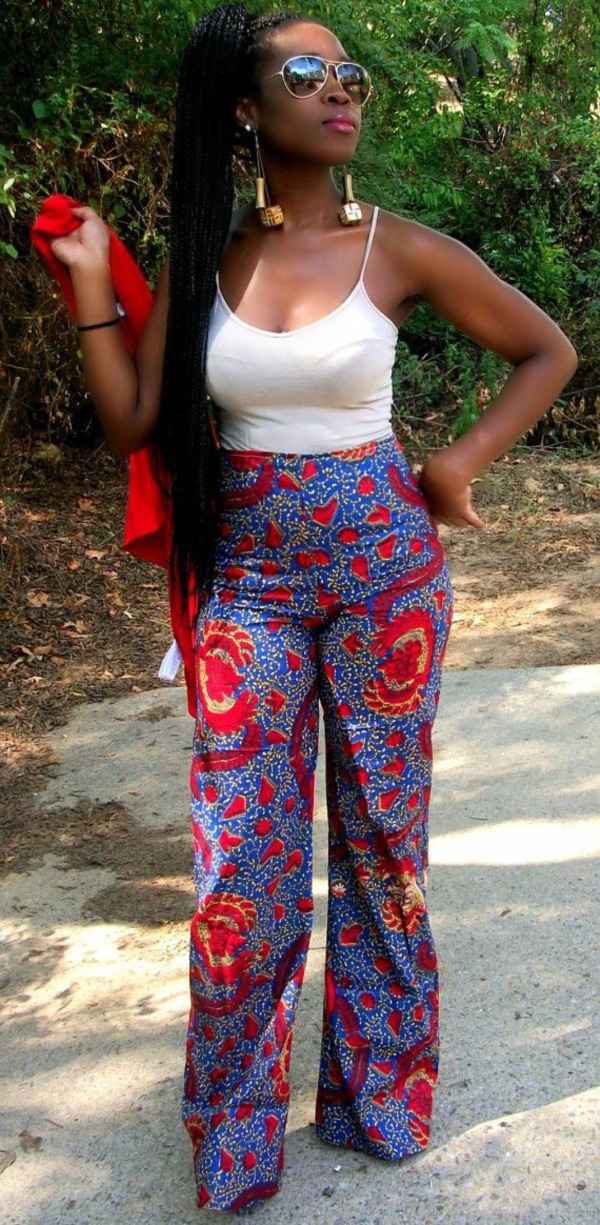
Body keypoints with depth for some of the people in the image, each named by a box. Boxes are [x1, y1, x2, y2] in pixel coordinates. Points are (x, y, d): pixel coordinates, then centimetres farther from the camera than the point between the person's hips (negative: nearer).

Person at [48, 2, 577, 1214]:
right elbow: (135, 426, 1)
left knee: (382, 834, 10)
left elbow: (548, 352, 6)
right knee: (240, 851, 3)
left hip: (382, 564, -1)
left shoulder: (400, 249, -3)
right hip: (250, 572, 2)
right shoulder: (202, 258, 3)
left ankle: (379, 1093, 31)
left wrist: (461, 462, -3)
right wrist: (89, 287, -3)